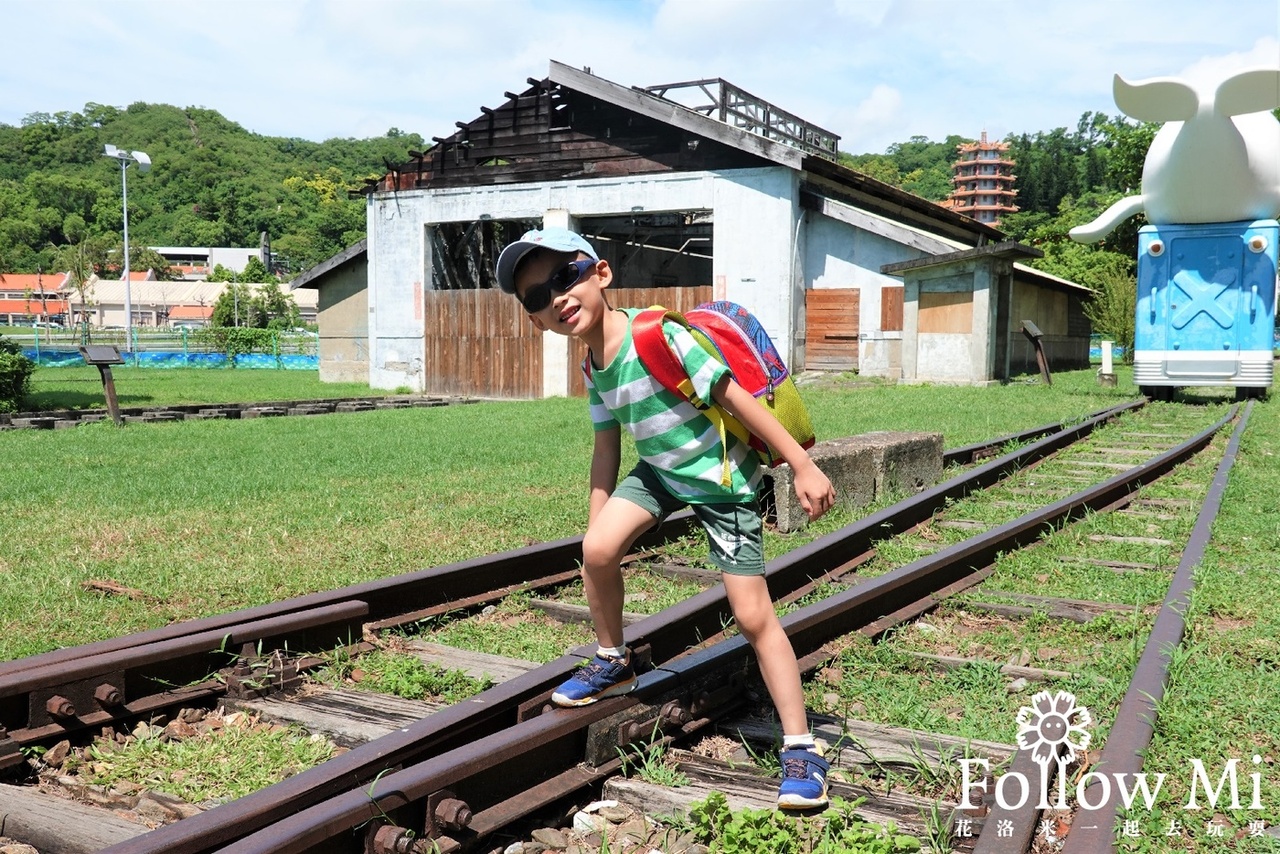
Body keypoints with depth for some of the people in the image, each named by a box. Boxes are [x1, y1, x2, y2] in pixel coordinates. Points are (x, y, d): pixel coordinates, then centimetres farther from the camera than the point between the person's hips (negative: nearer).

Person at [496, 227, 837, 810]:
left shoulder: (657, 336, -26)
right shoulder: (594, 370, -1)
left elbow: (735, 397, -24)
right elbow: (607, 449, 8)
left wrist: (803, 466, -22)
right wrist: (597, 523, 9)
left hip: (722, 480, -6)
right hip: (660, 471, 7)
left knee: (753, 615, -8)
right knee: (597, 549, -13)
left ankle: (801, 750, 5)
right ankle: (613, 665, 14)